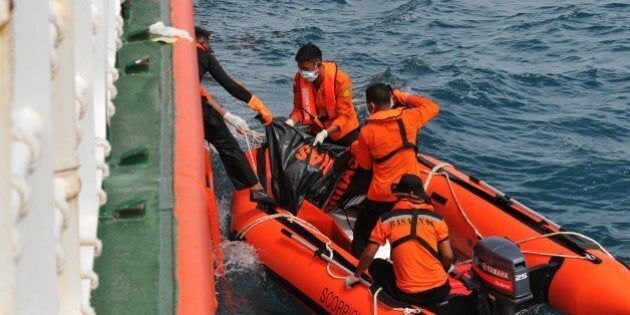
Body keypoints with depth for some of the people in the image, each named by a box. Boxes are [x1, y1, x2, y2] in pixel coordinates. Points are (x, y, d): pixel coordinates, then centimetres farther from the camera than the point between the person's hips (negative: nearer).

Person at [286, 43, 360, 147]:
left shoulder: (341, 80, -27)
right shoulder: (299, 78, -16)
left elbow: (343, 115, -25)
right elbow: (299, 108, -7)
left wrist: (325, 133, -38)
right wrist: (290, 122, -28)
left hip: (344, 131, -3)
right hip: (317, 130, 3)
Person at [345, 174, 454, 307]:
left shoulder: (386, 219, -1)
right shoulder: (436, 219, 0)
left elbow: (368, 255, 1)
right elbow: (448, 257, -1)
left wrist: (356, 276, 19)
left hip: (407, 295, -2)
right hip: (440, 291, 2)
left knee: (377, 265, 25)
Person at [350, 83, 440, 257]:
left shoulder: (367, 132, -12)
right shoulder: (408, 118, -8)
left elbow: (364, 167, -1)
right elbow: (433, 107, 11)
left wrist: (356, 150, 18)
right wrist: (403, 97, 10)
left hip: (381, 196, -2)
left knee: (362, 237, 18)